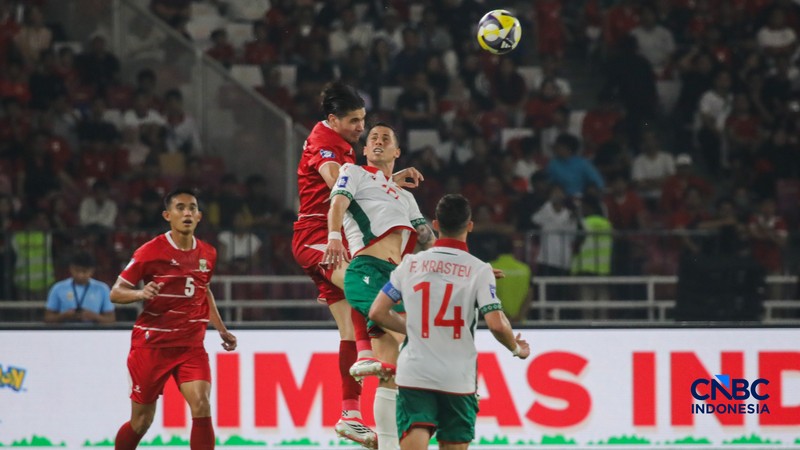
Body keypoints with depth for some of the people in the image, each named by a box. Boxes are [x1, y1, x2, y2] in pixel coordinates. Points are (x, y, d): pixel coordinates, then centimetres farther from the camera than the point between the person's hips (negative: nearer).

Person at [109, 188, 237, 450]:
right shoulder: (151, 251, -11)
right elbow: (116, 293, -8)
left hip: (191, 345, 3)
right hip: (152, 344, -3)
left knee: (202, 406, -19)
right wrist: (141, 293, -28)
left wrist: (221, 330, 17)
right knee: (142, 421, 6)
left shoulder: (207, 254, 4)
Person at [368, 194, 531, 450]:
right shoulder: (479, 270, -5)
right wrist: (516, 349, 8)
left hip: (414, 373, 1)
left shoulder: (411, 264, 4)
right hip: (458, 378, -1)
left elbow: (377, 313, 6)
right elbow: (496, 324, -13)